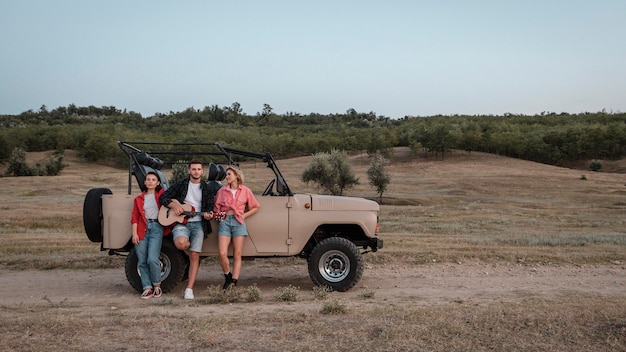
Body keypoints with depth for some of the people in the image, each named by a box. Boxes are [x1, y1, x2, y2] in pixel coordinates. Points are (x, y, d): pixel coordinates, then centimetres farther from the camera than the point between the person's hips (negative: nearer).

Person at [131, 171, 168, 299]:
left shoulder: (162, 194, 10)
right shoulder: (139, 199, 15)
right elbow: (134, 216, 9)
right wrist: (134, 233, -1)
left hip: (156, 227, -3)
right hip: (142, 229, 3)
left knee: (152, 259, -15)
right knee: (142, 261, 1)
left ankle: (157, 285, 4)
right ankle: (147, 288, 10)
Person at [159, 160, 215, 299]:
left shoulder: (206, 189, 10)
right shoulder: (180, 185, 6)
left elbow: (209, 208, 7)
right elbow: (163, 197, 6)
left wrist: (208, 214, -16)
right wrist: (174, 205, -12)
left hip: (198, 224, 1)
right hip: (181, 222, -1)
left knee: (194, 256, -4)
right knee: (180, 243, -33)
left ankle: (189, 289, 2)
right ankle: (191, 246, 5)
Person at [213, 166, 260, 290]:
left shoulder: (245, 191, 7)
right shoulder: (222, 191, 10)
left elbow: (256, 207, 12)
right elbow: (216, 208, 16)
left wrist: (244, 215, 2)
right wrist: (218, 215, -4)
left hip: (238, 222, -1)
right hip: (224, 222, 1)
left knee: (237, 255, -2)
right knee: (222, 253, -10)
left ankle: (234, 282, 0)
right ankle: (228, 277, 11)